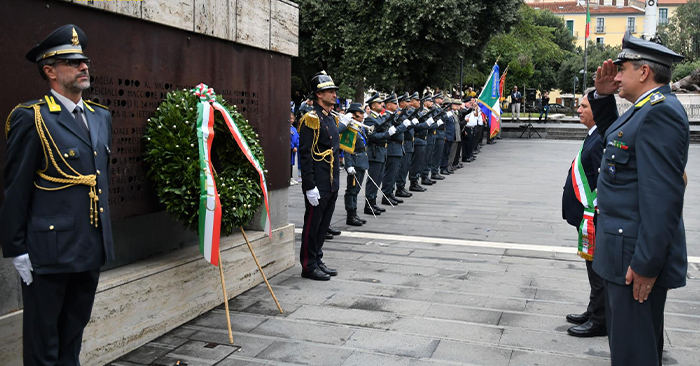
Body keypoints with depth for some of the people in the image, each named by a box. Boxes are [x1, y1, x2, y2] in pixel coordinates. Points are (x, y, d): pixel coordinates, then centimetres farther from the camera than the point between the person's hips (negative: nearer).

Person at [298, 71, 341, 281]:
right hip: (318, 185, -9)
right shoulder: (311, 119, -13)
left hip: (332, 184, 9)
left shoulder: (332, 119, 15)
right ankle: (309, 266, 11)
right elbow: (305, 155, -17)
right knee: (312, 225, 1)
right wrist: (310, 186, -20)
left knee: (324, 224, 15)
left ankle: (317, 260, 27)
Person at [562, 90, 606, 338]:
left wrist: (591, 218, -22)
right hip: (587, 216, 10)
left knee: (597, 268, 1)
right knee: (594, 268, 19)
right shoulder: (594, 137, 12)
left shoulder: (602, 140, -20)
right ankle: (594, 313, 31)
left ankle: (599, 322, 14)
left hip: (594, 217, -10)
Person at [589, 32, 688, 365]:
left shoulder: (661, 112, -20)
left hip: (638, 258, -10)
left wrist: (646, 263, -25)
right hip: (626, 251, 10)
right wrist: (602, 96, 13)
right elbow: (612, 135, 31)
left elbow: (662, 196, -26)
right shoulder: (646, 110, 12)